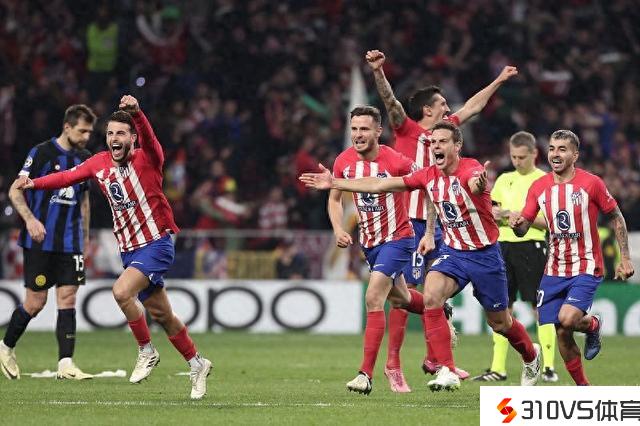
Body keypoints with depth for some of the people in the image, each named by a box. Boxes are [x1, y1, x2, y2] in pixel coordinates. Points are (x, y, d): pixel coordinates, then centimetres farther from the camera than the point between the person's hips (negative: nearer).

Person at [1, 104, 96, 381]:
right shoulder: (42, 153, -8)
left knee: (68, 298, -4)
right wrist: (30, 219, -22)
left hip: (70, 242, 5)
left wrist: (85, 236, 19)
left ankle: (65, 364, -8)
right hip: (40, 241, -5)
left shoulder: (85, 159, 11)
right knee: (36, 302, -2)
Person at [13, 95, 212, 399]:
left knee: (122, 292, -26)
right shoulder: (100, 163, 4)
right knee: (161, 314, 11)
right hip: (129, 249, 7)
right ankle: (197, 364, 28)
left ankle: (146, 352, -6)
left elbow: (148, 138, -34)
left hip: (156, 244, -7)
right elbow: (68, 176, 16)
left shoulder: (146, 158, -13)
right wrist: (35, 183, 3)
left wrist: (135, 112, -53)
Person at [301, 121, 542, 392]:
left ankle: (531, 355, 41)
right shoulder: (429, 176, -3)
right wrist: (334, 183, 1)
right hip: (452, 251, 4)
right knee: (431, 296, -24)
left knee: (500, 323, 7)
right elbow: (382, 185, 2)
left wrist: (479, 183, -72)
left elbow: (475, 183, -46)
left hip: (484, 255, -4)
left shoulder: (471, 169, -20)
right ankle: (447, 372, -22)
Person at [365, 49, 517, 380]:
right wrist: (378, 71, -35)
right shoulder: (407, 129, -3)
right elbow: (390, 101, -19)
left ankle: (433, 358, 16)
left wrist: (499, 81, 38)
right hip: (410, 221, -8)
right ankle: (393, 359, -7)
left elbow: (472, 107, 29)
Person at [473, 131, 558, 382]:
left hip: (531, 246, -5)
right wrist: (495, 215, -4)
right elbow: (492, 213, 19)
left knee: (540, 305, -6)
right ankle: (497, 369, 5)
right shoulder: (504, 180, 16)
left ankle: (548, 366, -2)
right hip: (504, 246, 5)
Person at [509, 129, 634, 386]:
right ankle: (583, 387, 18)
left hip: (586, 268, -4)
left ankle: (593, 325, 12)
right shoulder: (539, 187, 2)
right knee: (561, 334, 0)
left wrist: (625, 258, -2)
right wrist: (516, 223, -20)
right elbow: (522, 229, 5)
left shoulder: (591, 183, -9)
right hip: (554, 271, 4)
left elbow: (616, 218, 2)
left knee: (567, 319, -24)